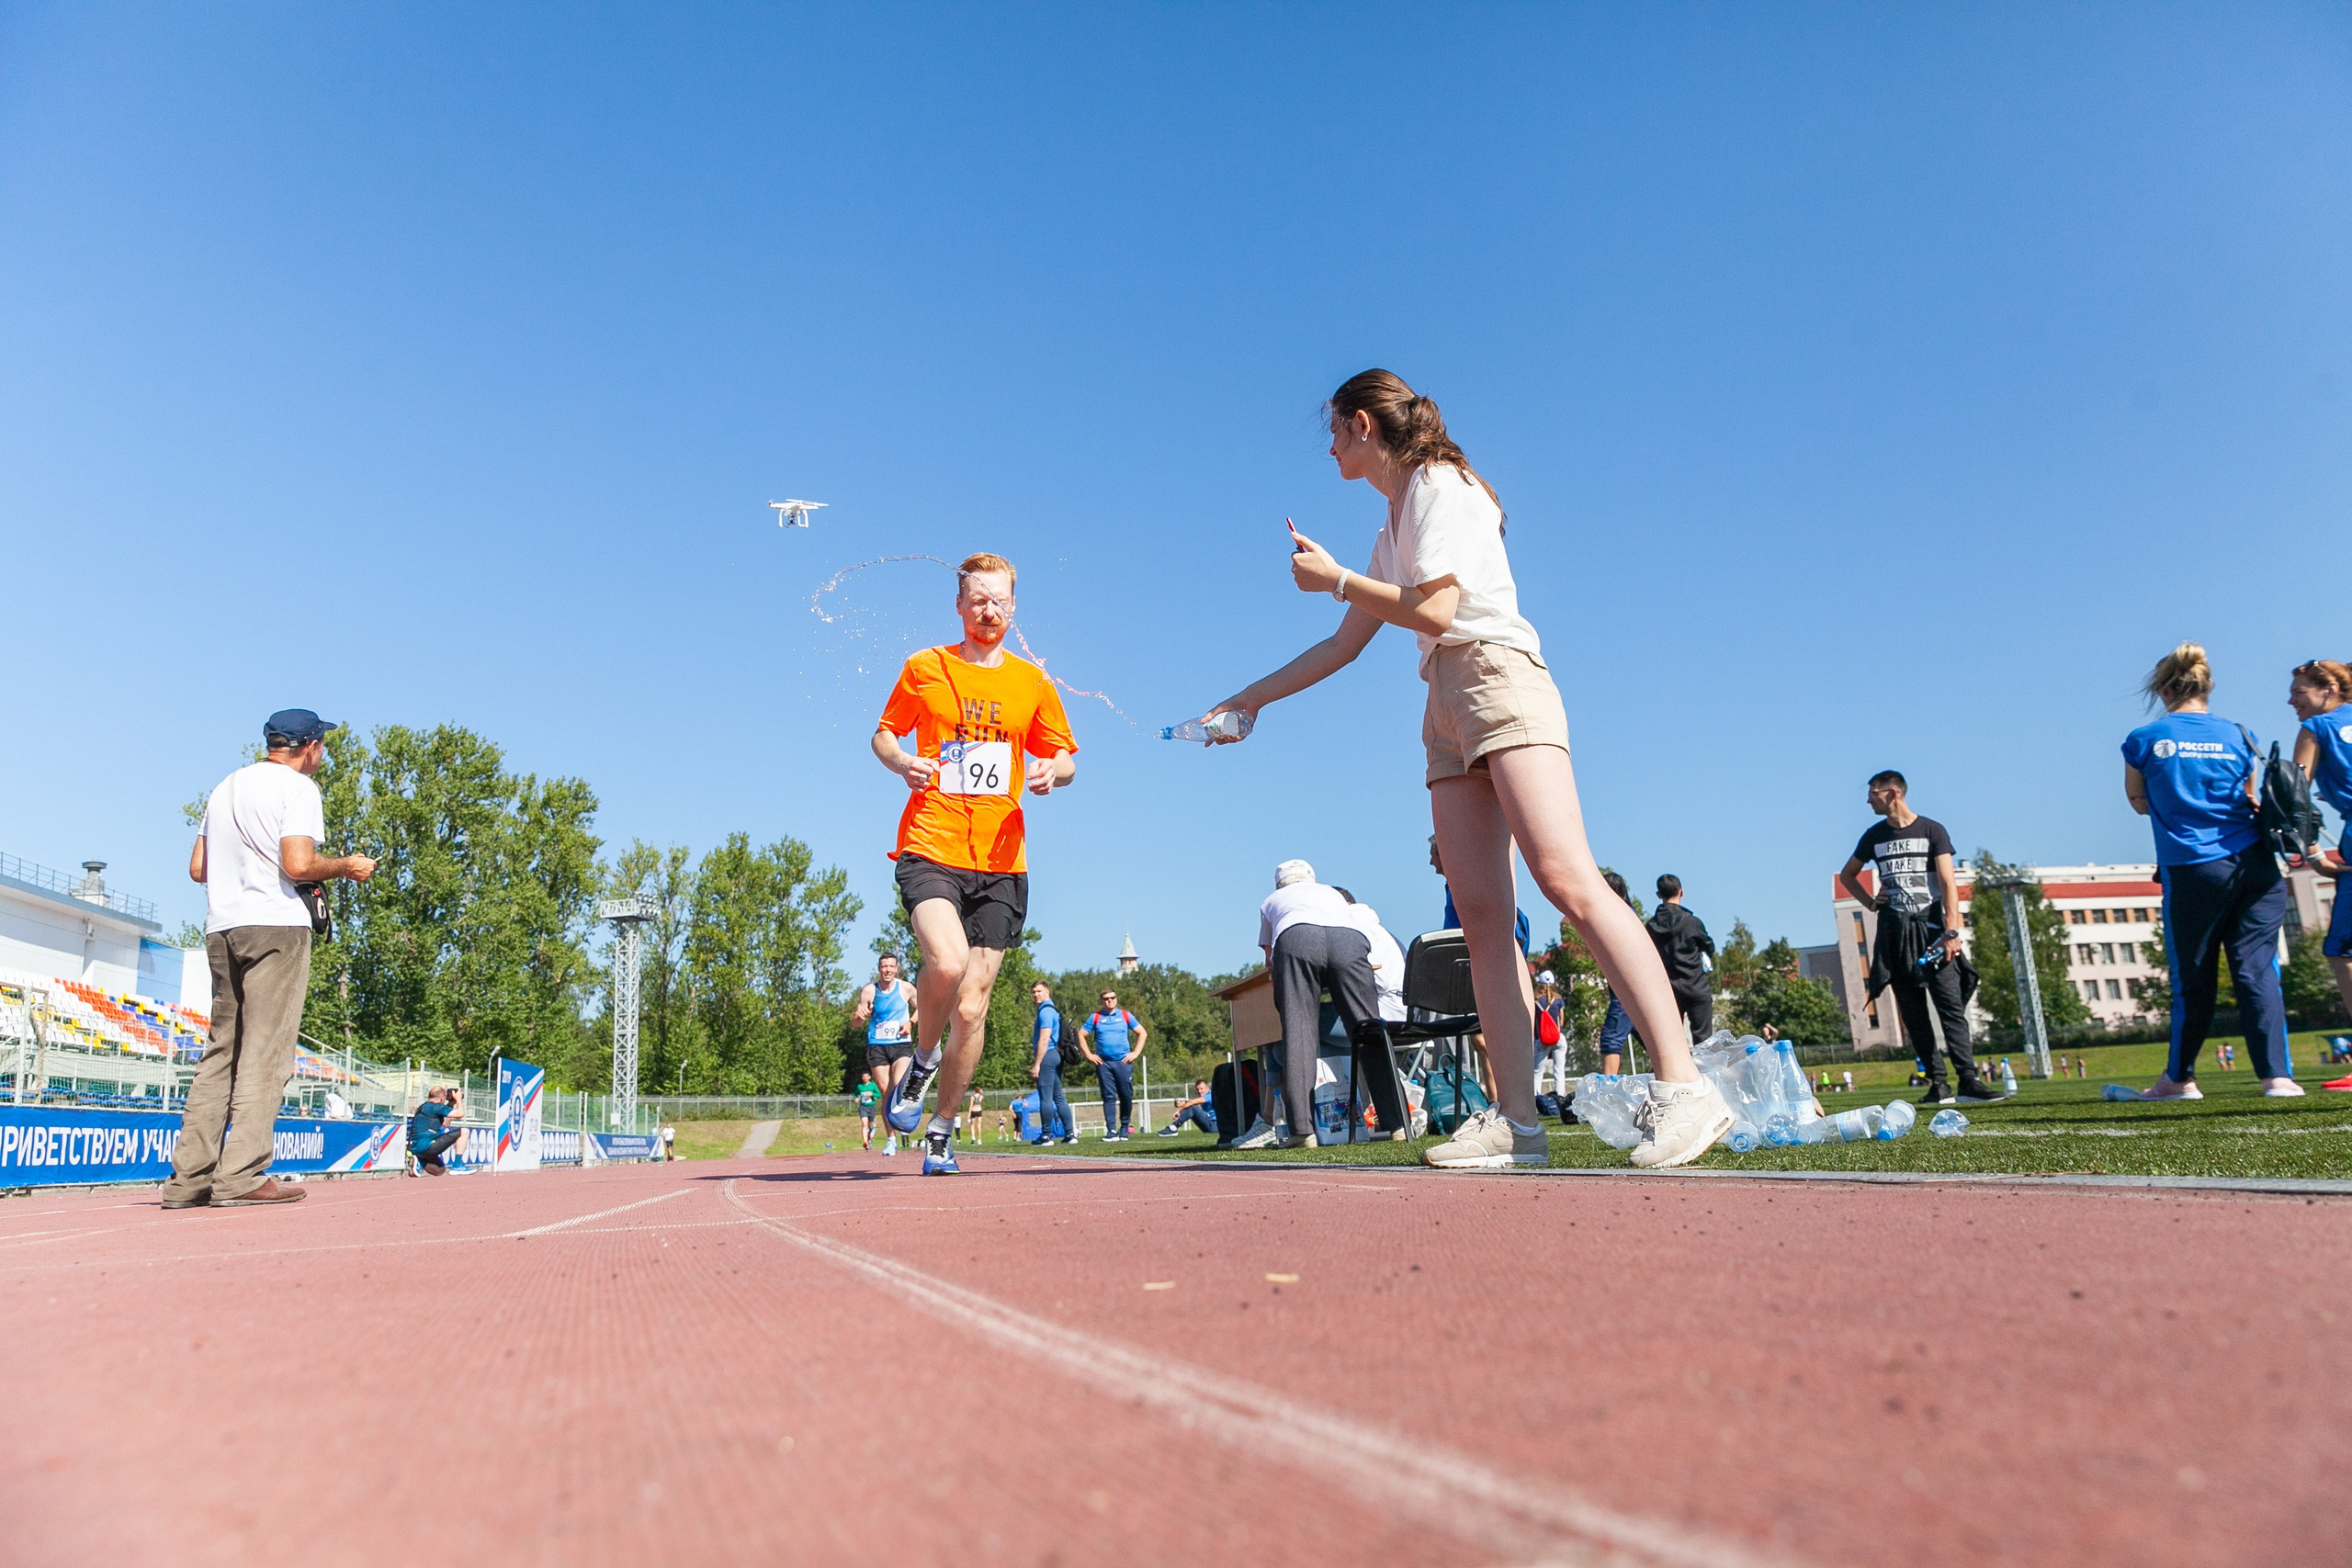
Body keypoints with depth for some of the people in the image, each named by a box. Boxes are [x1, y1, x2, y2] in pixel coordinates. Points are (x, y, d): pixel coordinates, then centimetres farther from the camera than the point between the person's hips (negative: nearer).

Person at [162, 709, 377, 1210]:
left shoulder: (225, 787, 20)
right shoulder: (296, 786, -4)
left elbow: (198, 868, 19)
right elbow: (298, 864, -17)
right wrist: (347, 866, 0)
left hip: (220, 927, 8)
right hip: (275, 924, -8)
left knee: (221, 1049, 10)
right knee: (265, 1051, -7)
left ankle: (189, 1177, 7)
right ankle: (241, 1176, -10)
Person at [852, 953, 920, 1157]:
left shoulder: (906, 988, 0)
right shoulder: (868, 990, -2)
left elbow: (921, 1008, 15)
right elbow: (857, 1023, -2)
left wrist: (911, 1022, -3)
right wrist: (859, 1015, -25)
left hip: (901, 1044, 0)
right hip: (877, 1046, 1)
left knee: (899, 1085, -24)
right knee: (885, 1093, 3)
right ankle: (890, 1138, 13)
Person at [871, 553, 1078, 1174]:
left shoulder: (1032, 681, 12)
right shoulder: (923, 669, 8)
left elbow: (1066, 757, 18)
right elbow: (883, 733, 18)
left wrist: (1053, 772, -6)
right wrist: (902, 761, -5)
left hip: (1001, 862, 2)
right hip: (930, 848, -2)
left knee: (972, 1006, 1)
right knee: (948, 961, -27)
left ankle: (941, 1130, 19)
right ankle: (923, 1060, 5)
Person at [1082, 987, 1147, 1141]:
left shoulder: (1125, 1015, 7)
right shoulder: (1095, 1017, 6)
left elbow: (1142, 1032, 11)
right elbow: (1081, 1035, 9)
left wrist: (1136, 1053, 2)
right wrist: (1089, 1055, 1)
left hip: (1123, 1062, 0)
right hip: (1103, 1063, 0)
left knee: (1126, 1096, -1)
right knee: (1108, 1097, -3)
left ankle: (1125, 1128, 13)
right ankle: (1111, 1131, -3)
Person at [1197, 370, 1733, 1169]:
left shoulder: (1439, 485, 1)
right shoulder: (1393, 527, 26)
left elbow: (1435, 610, -12)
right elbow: (1345, 645, 30)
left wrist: (1334, 578, -1)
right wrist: (1250, 699, 32)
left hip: (1498, 678, -9)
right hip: (1447, 711, 9)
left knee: (1567, 879, -24)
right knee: (1481, 915, -5)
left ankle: (1682, 1087, -28)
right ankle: (1516, 1119, -9)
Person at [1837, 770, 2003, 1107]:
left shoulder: (1932, 830, 0)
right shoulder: (1874, 836, 12)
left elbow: (1948, 882, -7)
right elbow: (1847, 875, 27)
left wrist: (1951, 931, -17)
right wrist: (1869, 902, 9)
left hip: (1930, 928, -4)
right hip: (1894, 934, 4)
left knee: (1950, 1004, -10)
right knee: (1914, 1012, 1)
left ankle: (1969, 1079, -10)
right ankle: (1939, 1084, 4)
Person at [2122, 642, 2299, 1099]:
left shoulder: (2144, 740, -1)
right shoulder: (2236, 735, 6)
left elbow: (2139, 802, 13)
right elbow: (2251, 800, 13)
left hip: (2192, 869, -2)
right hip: (2255, 863, 2)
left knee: (2194, 979, 6)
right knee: (2258, 969, 3)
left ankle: (2180, 1078, 16)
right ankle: (2277, 1074, -2)